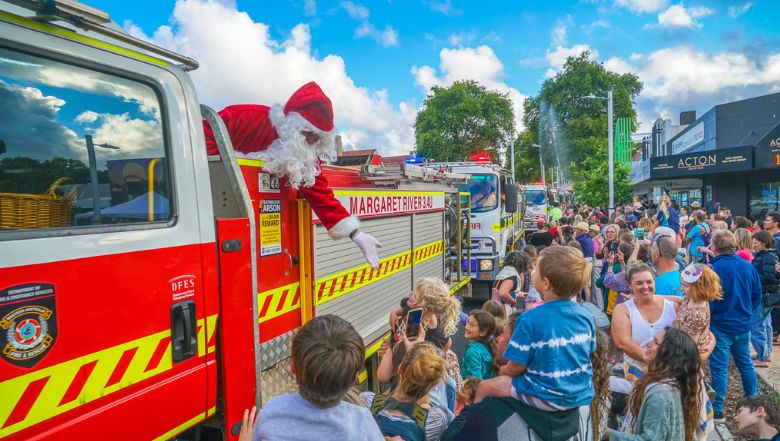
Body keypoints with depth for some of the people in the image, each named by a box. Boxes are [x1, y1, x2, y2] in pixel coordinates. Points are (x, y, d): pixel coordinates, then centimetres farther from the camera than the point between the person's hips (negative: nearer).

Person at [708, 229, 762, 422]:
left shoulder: (714, 268, -19)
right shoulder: (748, 267, 0)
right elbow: (757, 295, 10)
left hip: (721, 326, -6)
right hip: (744, 325, 6)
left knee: (719, 367, 0)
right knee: (745, 363, 20)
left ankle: (717, 411, 6)